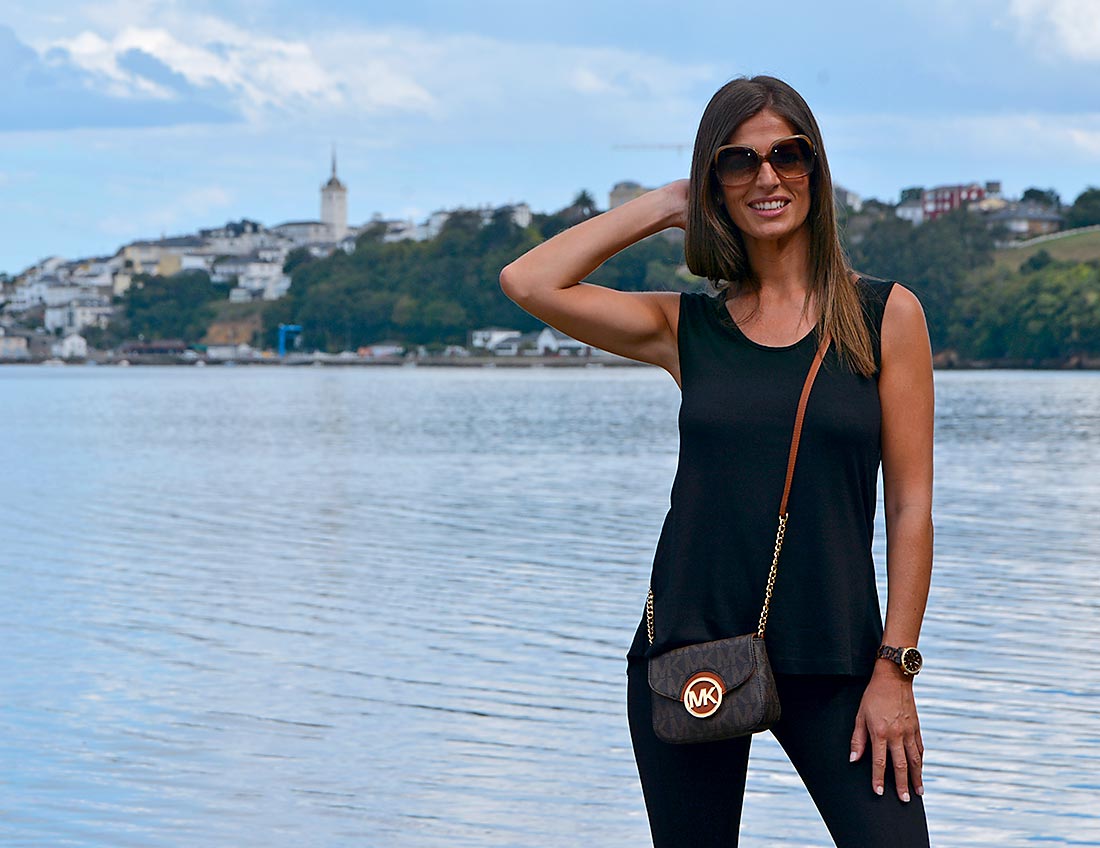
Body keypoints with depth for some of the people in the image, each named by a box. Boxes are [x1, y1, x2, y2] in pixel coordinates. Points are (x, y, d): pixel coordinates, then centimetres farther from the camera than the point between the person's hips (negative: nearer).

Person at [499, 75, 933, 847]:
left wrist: (895, 668, -6)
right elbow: (527, 283, -5)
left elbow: (910, 504, 0)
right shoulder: (687, 326, 6)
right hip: (690, 648, 2)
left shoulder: (886, 315, 2)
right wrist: (662, 206, 3)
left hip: (832, 659, -1)